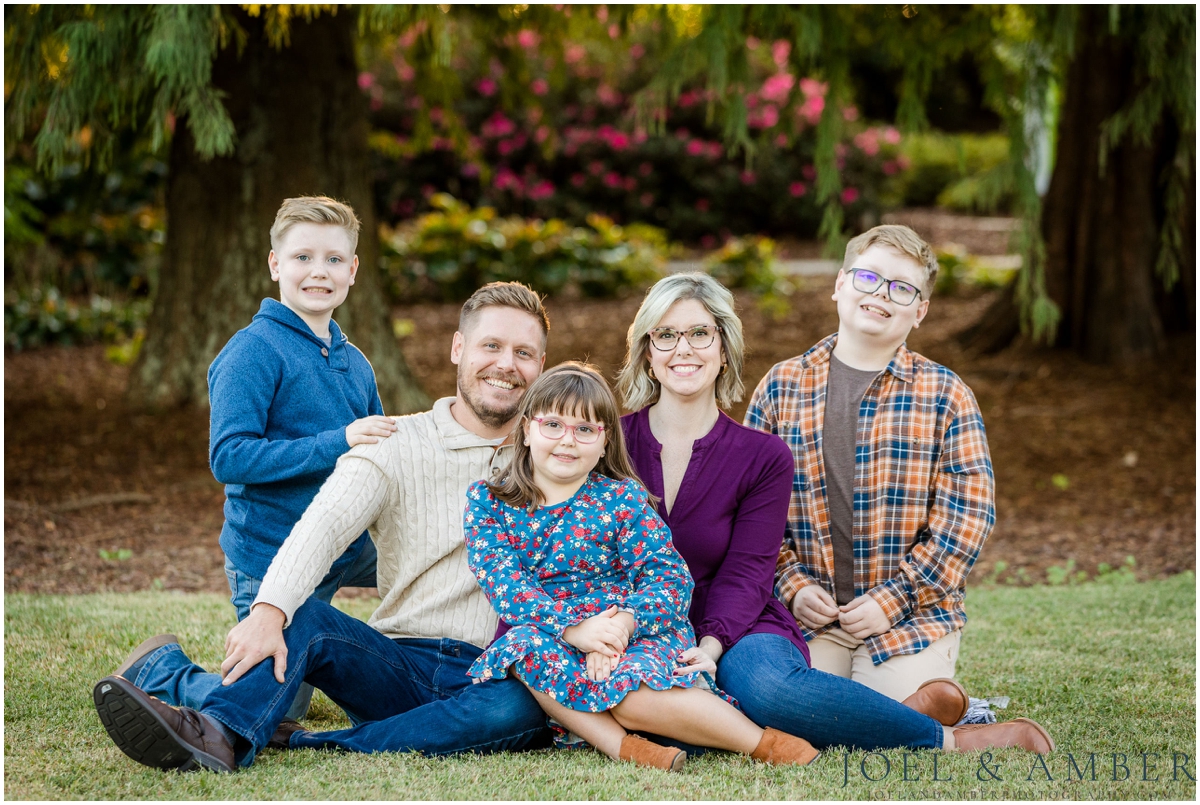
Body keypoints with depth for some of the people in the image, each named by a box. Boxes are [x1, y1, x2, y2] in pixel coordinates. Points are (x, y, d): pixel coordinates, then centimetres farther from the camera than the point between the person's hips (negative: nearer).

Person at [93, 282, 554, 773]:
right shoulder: (395, 447, 2)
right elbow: (324, 525, -15)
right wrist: (268, 611, -34)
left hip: (499, 676, 0)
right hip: (400, 667, 0)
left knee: (520, 708, -36)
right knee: (300, 615, -26)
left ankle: (304, 747, -35)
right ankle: (219, 735, -53)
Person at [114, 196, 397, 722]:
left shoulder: (354, 362, 9)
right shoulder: (254, 351, -15)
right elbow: (229, 457, -24)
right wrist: (337, 444, -27)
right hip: (272, 556, -7)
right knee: (276, 715, -4)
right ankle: (157, 671, 19)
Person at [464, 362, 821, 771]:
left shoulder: (621, 497, 4)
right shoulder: (487, 501, 6)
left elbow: (670, 576, -6)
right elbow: (503, 580, -10)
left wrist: (624, 621, -27)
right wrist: (572, 626, -26)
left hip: (636, 635, -1)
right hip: (548, 639, 2)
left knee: (630, 687, -34)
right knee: (524, 642, -33)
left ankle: (762, 741, -27)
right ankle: (621, 745, -36)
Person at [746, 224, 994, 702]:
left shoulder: (945, 395, -1)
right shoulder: (781, 387, 5)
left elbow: (968, 513, -5)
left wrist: (893, 598, -11)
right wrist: (792, 585, -7)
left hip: (912, 615, -1)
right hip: (809, 613, 1)